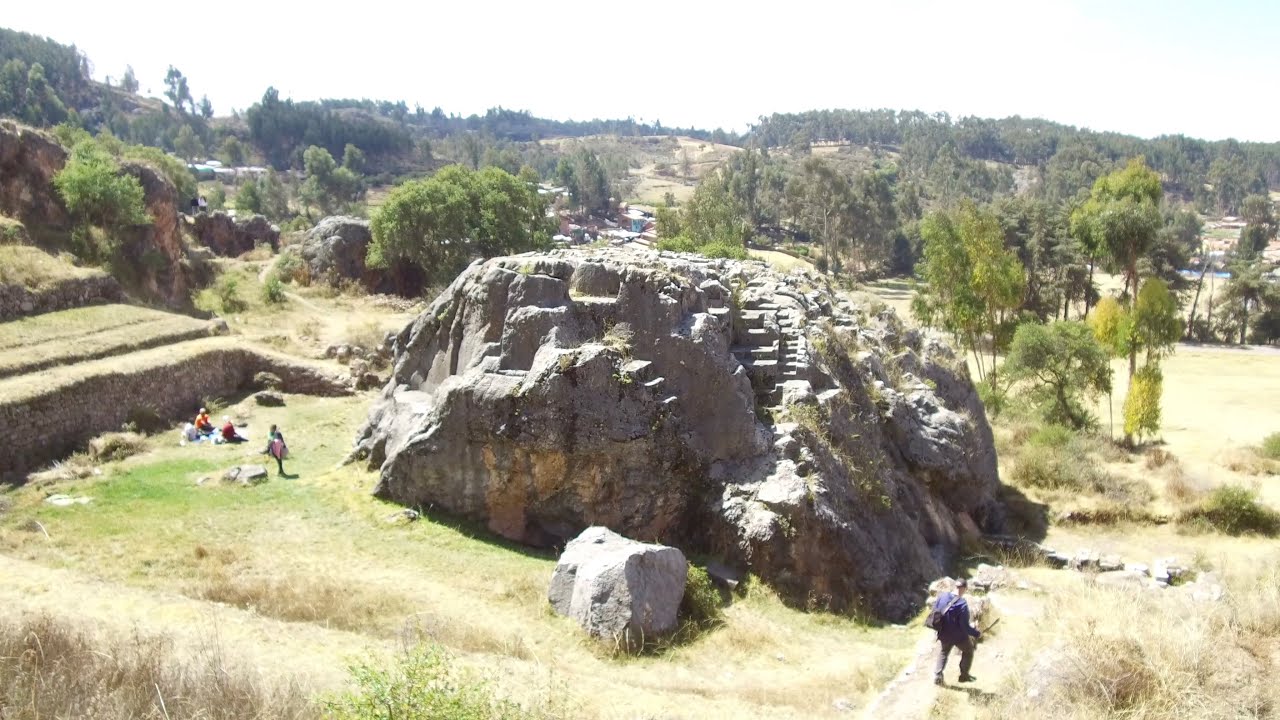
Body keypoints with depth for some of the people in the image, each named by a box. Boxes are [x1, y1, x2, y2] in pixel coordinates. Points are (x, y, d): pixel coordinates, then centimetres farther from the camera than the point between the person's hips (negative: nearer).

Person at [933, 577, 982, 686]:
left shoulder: (943, 597, -11)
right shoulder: (962, 605, -28)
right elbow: (965, 626, -24)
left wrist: (939, 628, 18)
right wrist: (977, 633, -8)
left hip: (944, 635, 5)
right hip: (959, 636, -5)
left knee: (943, 653, 27)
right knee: (968, 651, 24)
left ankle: (937, 676, 23)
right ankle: (964, 675, 31)